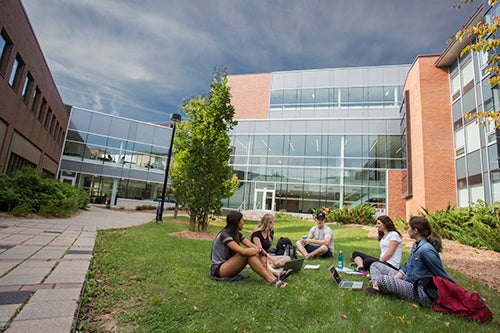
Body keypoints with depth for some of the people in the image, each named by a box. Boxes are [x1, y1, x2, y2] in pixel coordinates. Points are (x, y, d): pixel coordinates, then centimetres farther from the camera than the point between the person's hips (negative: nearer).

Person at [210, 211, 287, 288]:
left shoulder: (237, 234, 7)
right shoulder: (225, 235, -21)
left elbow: (252, 246, -3)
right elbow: (243, 251, -30)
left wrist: (263, 254, -20)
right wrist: (259, 250, -15)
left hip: (228, 266, 8)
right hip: (218, 269, -8)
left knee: (253, 254, -14)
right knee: (247, 254, -27)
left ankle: (273, 278, -20)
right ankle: (271, 281, -24)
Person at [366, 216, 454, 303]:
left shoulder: (426, 249, -24)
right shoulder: (416, 245, 7)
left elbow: (441, 275, -18)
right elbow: (407, 266, 12)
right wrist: (394, 279, 1)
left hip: (420, 291, -10)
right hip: (407, 280, 10)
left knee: (382, 280, -33)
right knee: (375, 265, 11)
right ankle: (378, 288, -11)